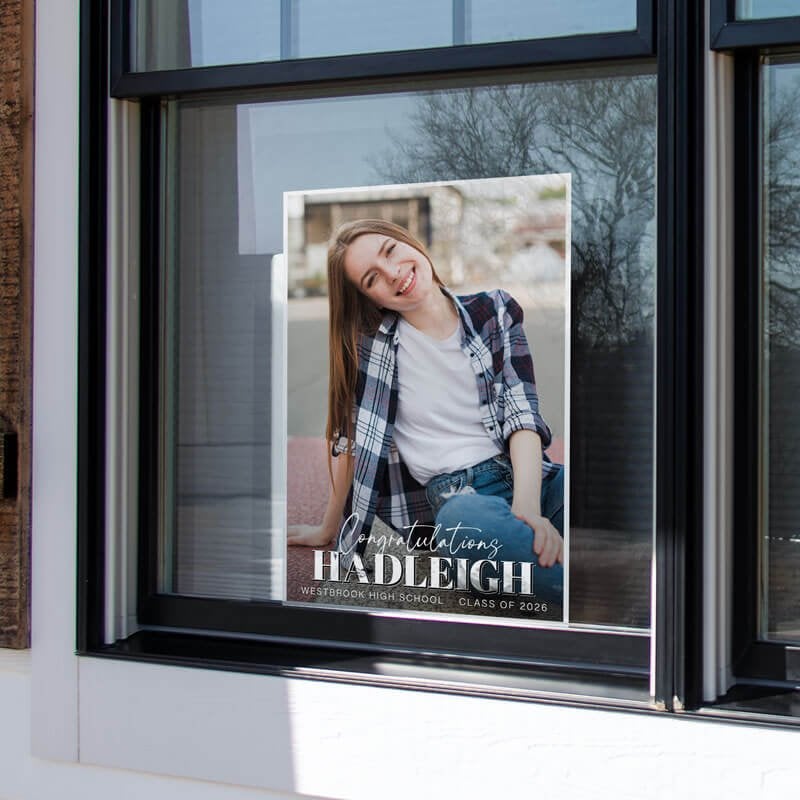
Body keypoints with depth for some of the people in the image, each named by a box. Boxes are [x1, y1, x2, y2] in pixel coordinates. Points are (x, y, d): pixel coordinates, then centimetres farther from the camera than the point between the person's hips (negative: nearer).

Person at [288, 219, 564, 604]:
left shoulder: (495, 311, 7)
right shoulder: (373, 341, 3)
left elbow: (522, 410, -4)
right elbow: (353, 439, 6)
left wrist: (527, 509, -20)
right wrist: (329, 530, 12)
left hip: (529, 475, 1)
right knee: (465, 519, -42)